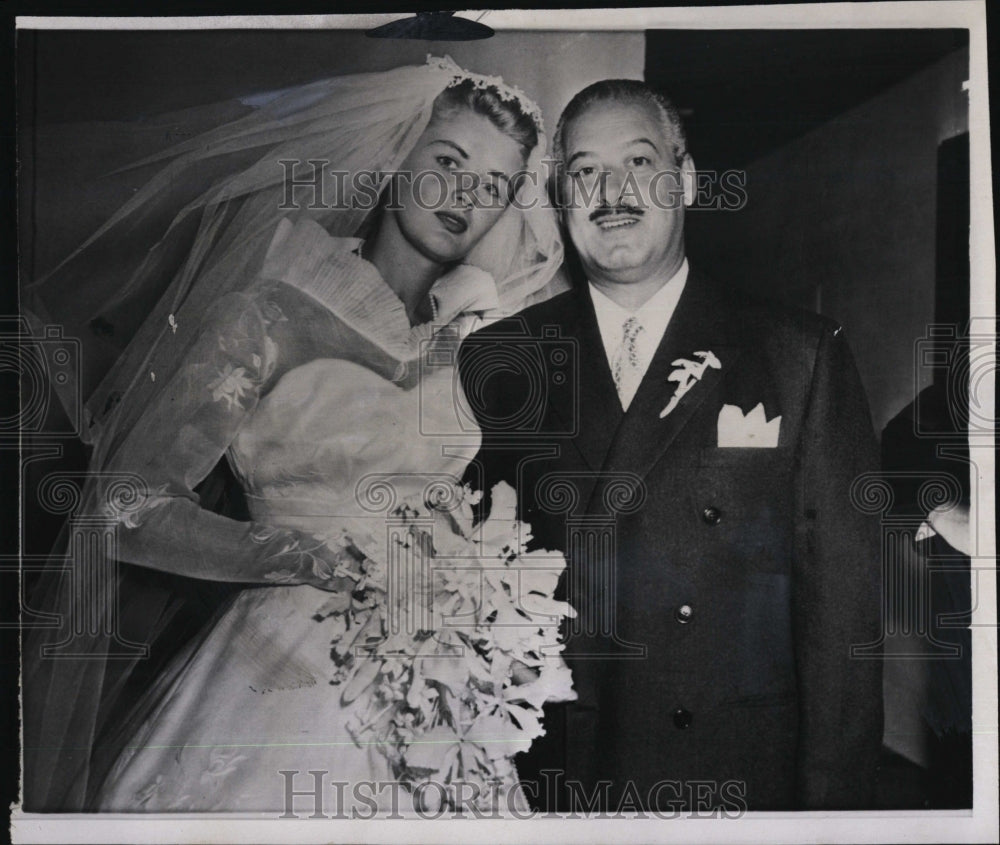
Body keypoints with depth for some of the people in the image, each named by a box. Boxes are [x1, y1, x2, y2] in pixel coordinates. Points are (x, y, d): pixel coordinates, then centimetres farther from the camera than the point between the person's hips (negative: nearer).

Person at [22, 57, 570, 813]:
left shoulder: (465, 336, 5)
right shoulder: (276, 311, -11)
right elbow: (128, 508, -13)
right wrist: (325, 562, -23)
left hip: (431, 689, 5)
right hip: (289, 686, -5)